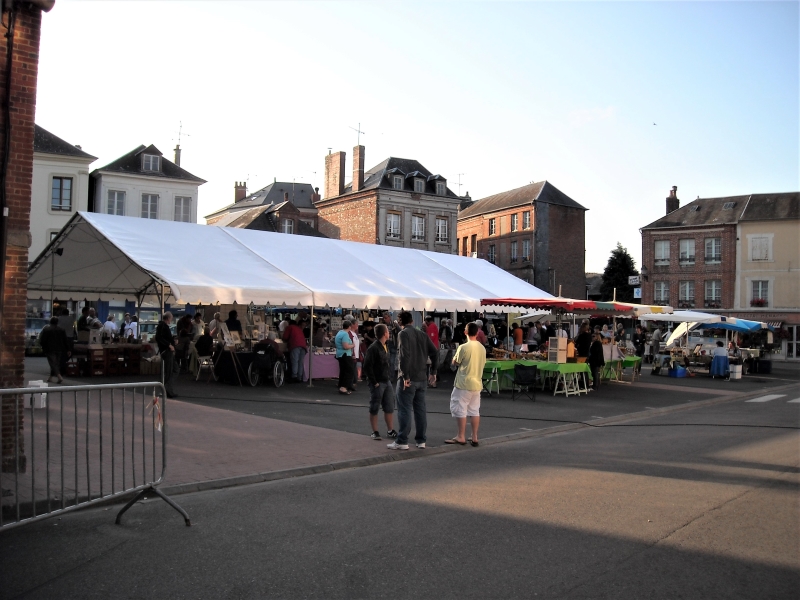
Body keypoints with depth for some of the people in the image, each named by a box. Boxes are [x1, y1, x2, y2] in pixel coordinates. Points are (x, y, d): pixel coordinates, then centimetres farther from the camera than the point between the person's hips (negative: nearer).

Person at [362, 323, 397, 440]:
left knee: (389, 407, 11)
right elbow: (367, 366, -19)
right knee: (374, 408, 4)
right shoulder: (373, 348, -16)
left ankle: (390, 431, 21)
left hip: (386, 381, 8)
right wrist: (374, 382, -17)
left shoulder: (385, 347, 11)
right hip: (377, 383, -8)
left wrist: (388, 377, 11)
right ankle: (375, 432, 12)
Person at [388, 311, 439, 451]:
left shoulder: (403, 334, -8)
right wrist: (433, 372, 13)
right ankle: (421, 440, 16)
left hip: (408, 379, -6)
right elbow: (435, 352, 8)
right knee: (420, 409, 11)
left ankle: (402, 441, 0)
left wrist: (405, 376, -18)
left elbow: (404, 355, -21)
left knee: (404, 410, -2)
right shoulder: (422, 334, 10)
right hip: (421, 379, 6)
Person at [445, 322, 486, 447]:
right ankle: (474, 437, 13)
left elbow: (455, 362, -4)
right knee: (474, 411, 10)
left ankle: (461, 437, 6)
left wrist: (456, 355, 12)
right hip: (477, 383, 6)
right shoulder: (482, 348, 5)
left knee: (460, 410, 3)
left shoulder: (463, 347, -15)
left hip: (463, 384, -6)